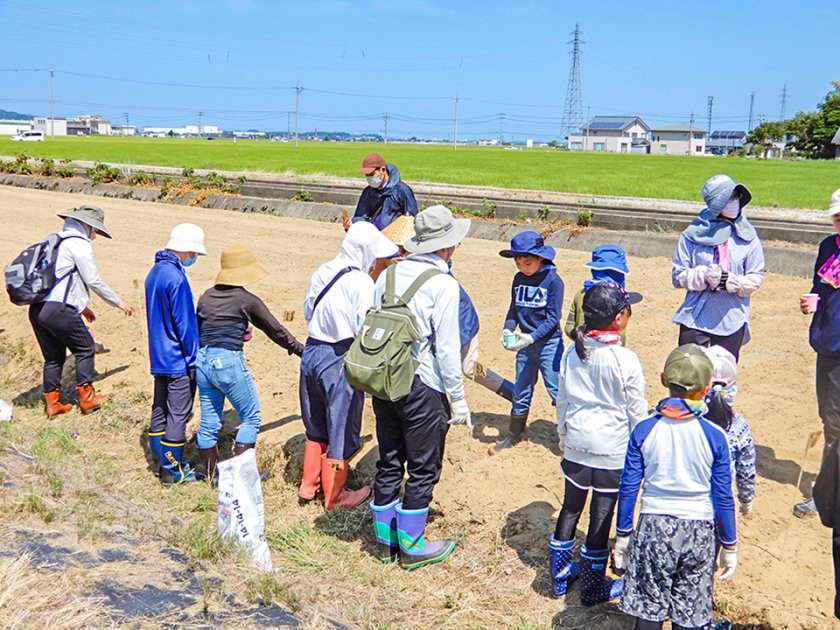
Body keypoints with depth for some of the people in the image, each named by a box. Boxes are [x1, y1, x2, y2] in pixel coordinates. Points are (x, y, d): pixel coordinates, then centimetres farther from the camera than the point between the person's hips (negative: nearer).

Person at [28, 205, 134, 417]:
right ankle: (87, 398, 10)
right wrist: (119, 302, 6)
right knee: (84, 349, 7)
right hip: (59, 310, -8)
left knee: (53, 356, 16)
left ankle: (52, 404, 18)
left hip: (36, 309, 8)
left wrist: (82, 306, 32)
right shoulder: (79, 244, -6)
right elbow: (93, 281, -6)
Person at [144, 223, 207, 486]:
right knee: (178, 415, 0)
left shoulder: (155, 272, 9)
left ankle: (160, 461, 28)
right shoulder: (176, 278, -21)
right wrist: (194, 359, -12)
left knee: (160, 410, 17)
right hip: (178, 360, -10)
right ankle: (172, 471, 8)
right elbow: (185, 324, -19)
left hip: (159, 357, 10)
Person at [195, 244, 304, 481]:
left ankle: (212, 475, 21)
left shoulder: (207, 296, 9)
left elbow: (196, 330, 14)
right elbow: (275, 330, 2)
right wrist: (300, 349, 14)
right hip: (228, 362, -6)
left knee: (209, 422, 12)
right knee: (251, 417, 9)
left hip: (202, 362, 6)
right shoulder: (246, 300, -6)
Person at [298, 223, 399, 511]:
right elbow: (366, 329, -21)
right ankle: (334, 497, 22)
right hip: (341, 360, -7)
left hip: (312, 352, 7)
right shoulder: (361, 283, -20)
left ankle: (308, 485, 36)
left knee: (317, 425, 23)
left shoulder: (321, 272, 3)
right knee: (341, 431, 9)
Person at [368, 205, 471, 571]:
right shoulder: (443, 284, -15)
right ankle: (411, 547, 19)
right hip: (422, 389, -6)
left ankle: (385, 539, 30)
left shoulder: (389, 274, 3)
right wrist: (459, 400, -6)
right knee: (423, 469, 9)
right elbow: (447, 349, -15)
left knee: (389, 462, 18)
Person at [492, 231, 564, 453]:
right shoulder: (519, 279, 4)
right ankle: (514, 434, 29)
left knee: (557, 392, -2)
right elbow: (514, 309, 10)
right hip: (525, 344, 6)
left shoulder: (552, 280, -13)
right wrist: (507, 330, -8)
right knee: (521, 391, 15)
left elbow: (553, 318, -14)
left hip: (549, 344, -6)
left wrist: (531, 337, -24)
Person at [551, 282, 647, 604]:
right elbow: (637, 411, -9)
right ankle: (593, 587, 21)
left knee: (570, 508, 17)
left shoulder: (571, 354, -2)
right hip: (613, 450, -5)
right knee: (601, 516, 7)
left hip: (576, 445, 5)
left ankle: (560, 575, 30)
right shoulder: (625, 360, -17)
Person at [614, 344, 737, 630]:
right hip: (698, 531, 0)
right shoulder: (715, 436, -10)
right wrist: (729, 545, 8)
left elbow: (628, 488, -3)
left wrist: (622, 534, 9)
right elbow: (723, 498, -4)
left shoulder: (644, 430, -8)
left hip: (653, 525, 1)